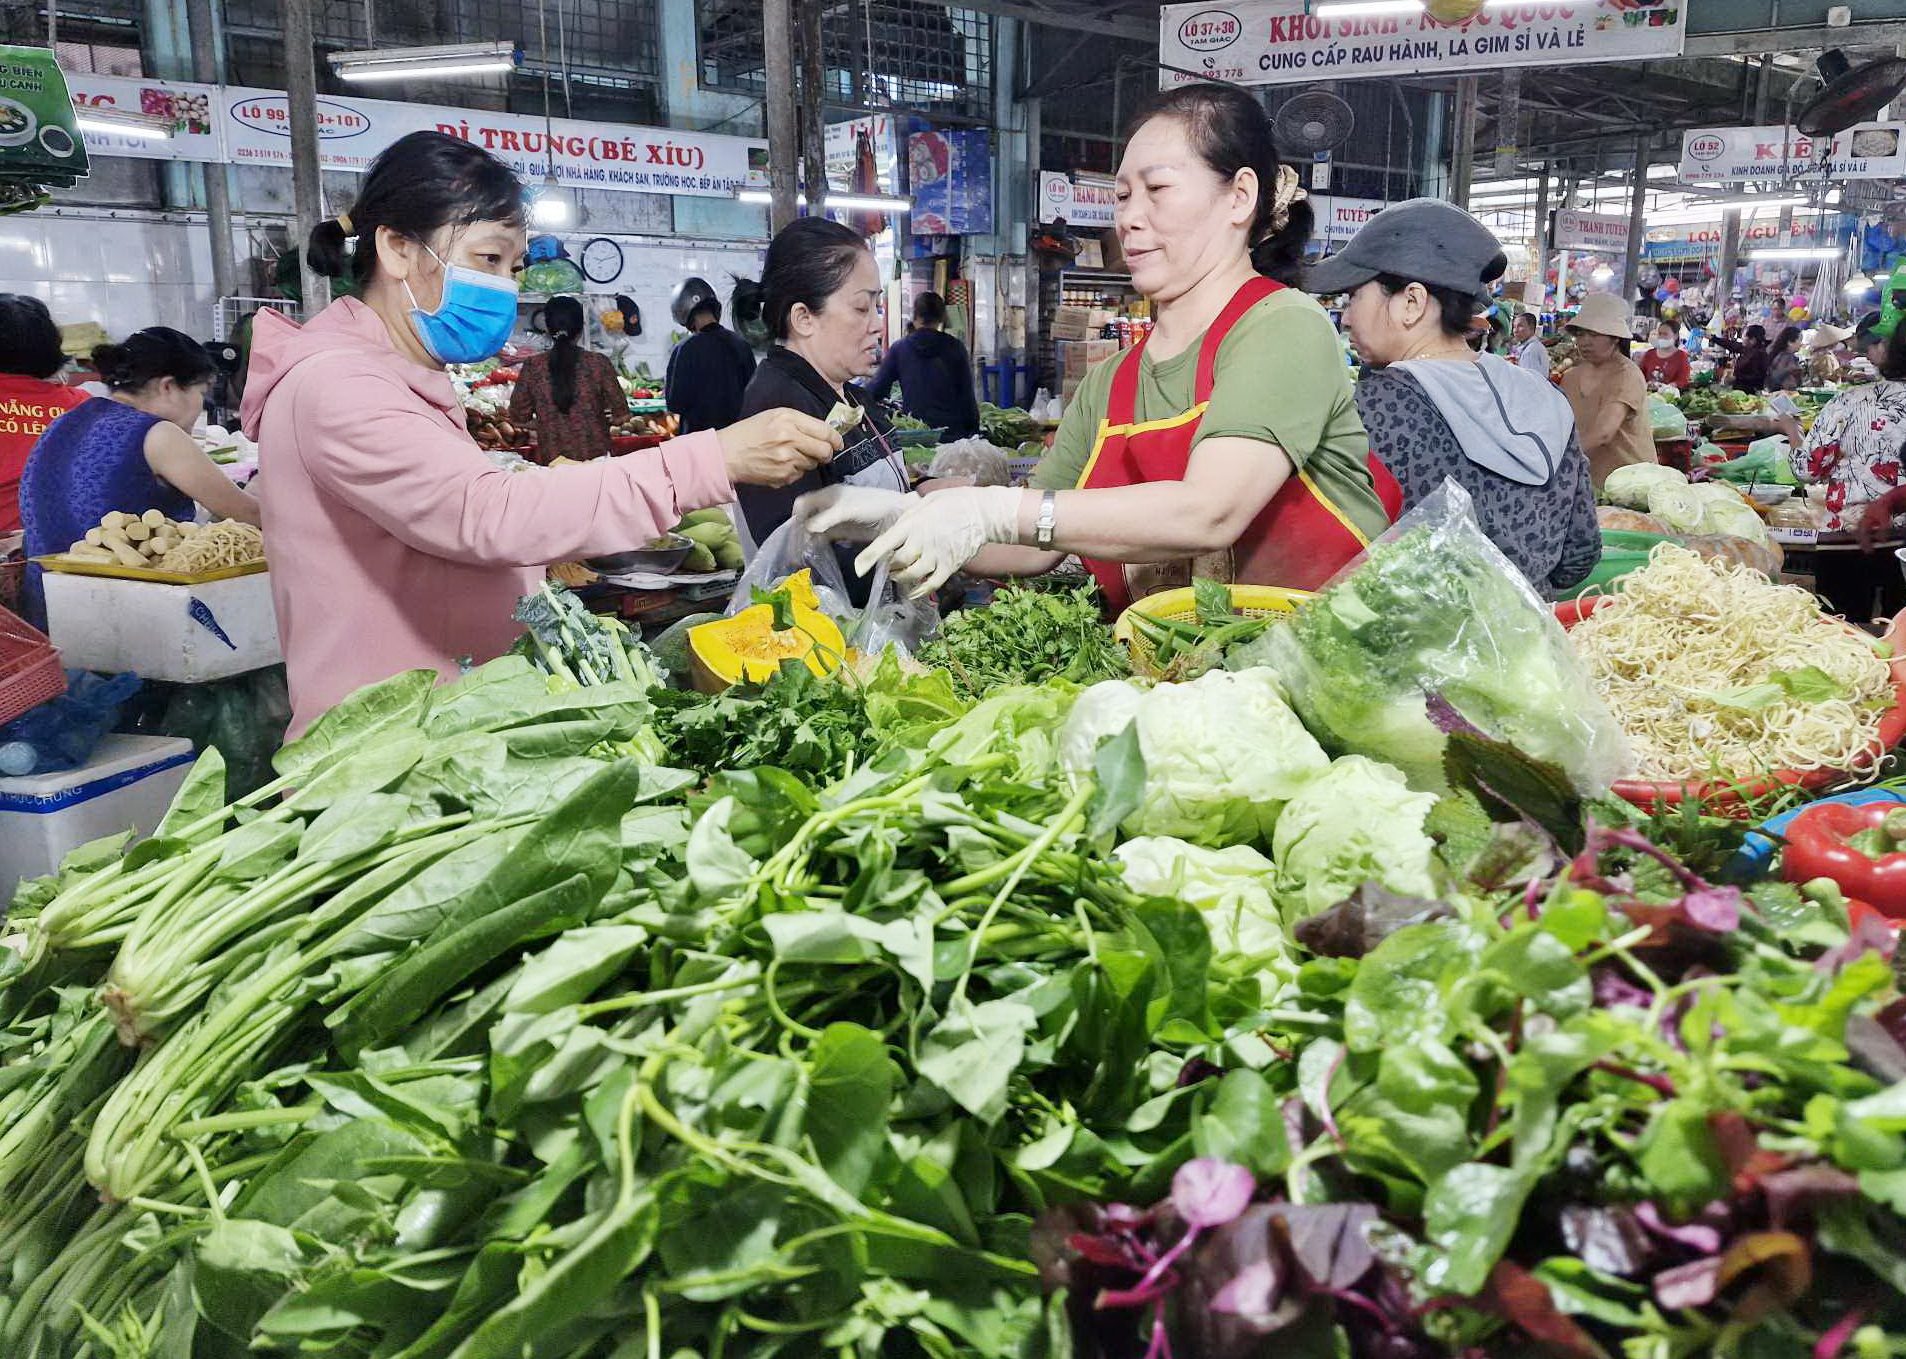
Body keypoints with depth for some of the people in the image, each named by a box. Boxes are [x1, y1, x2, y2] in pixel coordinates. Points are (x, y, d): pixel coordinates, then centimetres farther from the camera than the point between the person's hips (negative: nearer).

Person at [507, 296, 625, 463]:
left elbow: (518, 419, 4)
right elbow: (622, 416, -3)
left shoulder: (532, 366, -3)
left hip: (550, 461, 1)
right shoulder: (599, 364, -6)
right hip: (596, 457, -1)